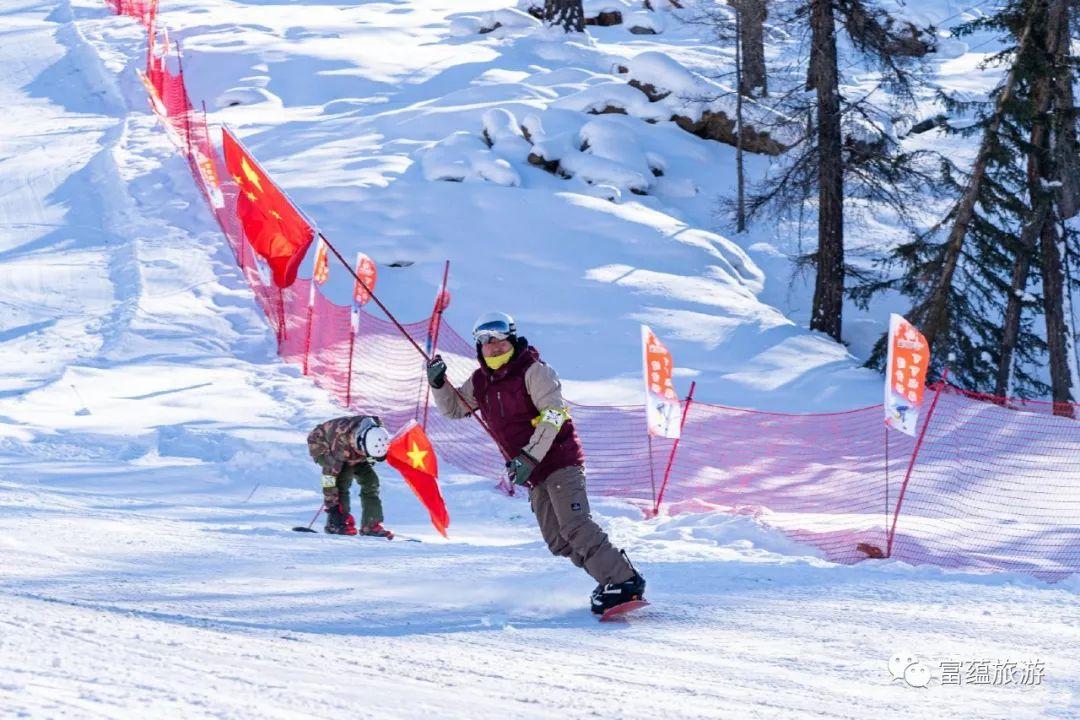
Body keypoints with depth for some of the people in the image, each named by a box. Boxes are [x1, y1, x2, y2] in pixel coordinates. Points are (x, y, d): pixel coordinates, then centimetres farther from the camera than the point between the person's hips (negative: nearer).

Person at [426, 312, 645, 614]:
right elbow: (454, 408, 23)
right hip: (533, 473, 8)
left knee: (574, 526, -22)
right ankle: (612, 569, 7)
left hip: (560, 459, -8)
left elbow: (554, 414, -19)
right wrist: (438, 383, 4)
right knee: (558, 541, 0)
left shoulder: (533, 371, -11)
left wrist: (530, 457, -25)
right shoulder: (481, 382, 11)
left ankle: (623, 582, -24)